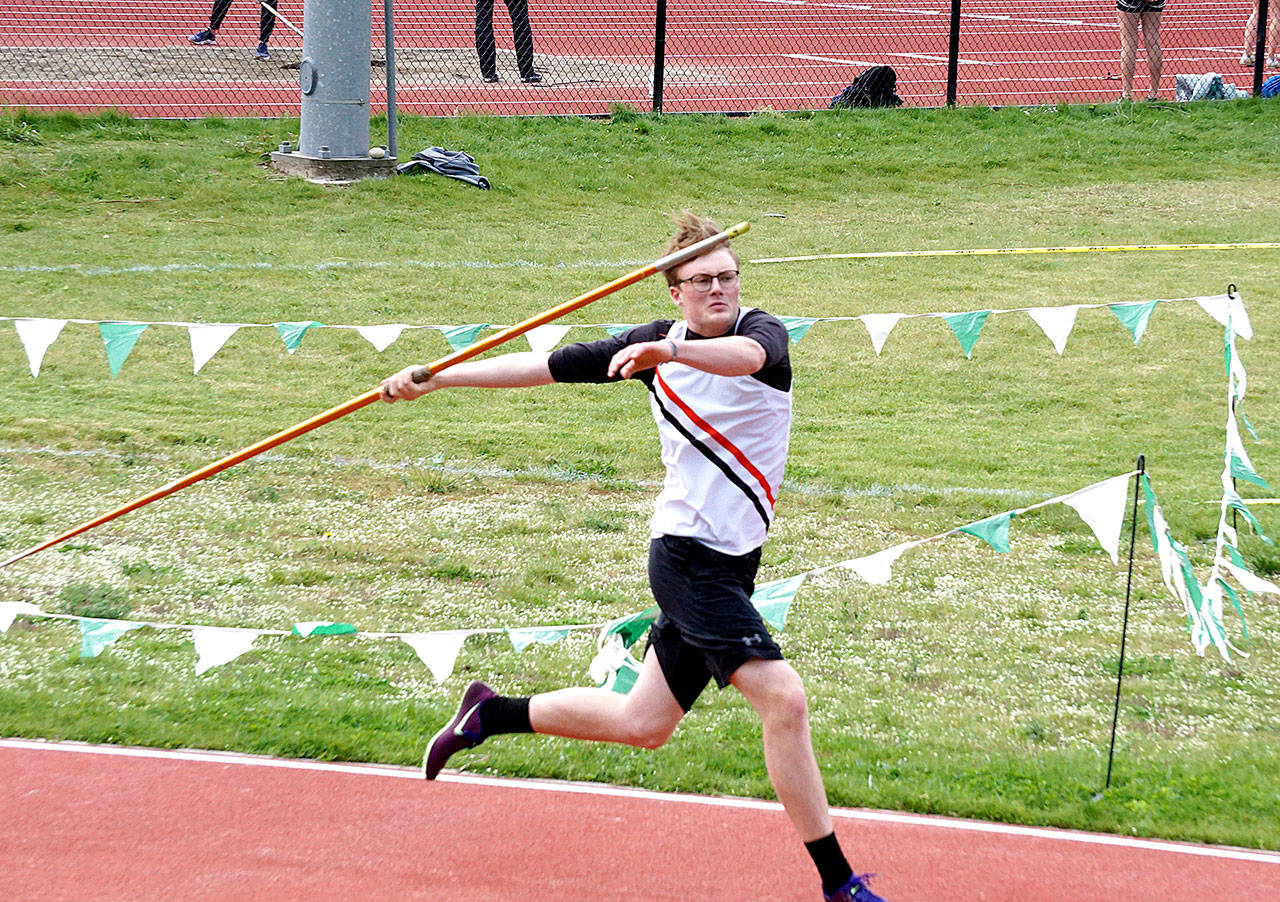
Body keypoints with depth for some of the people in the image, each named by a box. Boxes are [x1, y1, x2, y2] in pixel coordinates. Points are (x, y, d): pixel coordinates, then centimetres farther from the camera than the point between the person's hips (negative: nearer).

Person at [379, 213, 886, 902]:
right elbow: (545, 366, 7)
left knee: (642, 724, 13)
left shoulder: (762, 331, -4)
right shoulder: (653, 346, 0)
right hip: (685, 554, -3)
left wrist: (672, 350, -49)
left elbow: (745, 355, -30)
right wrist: (434, 379, 7)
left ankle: (491, 714, 35)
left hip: (731, 562, 3)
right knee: (782, 696, -18)